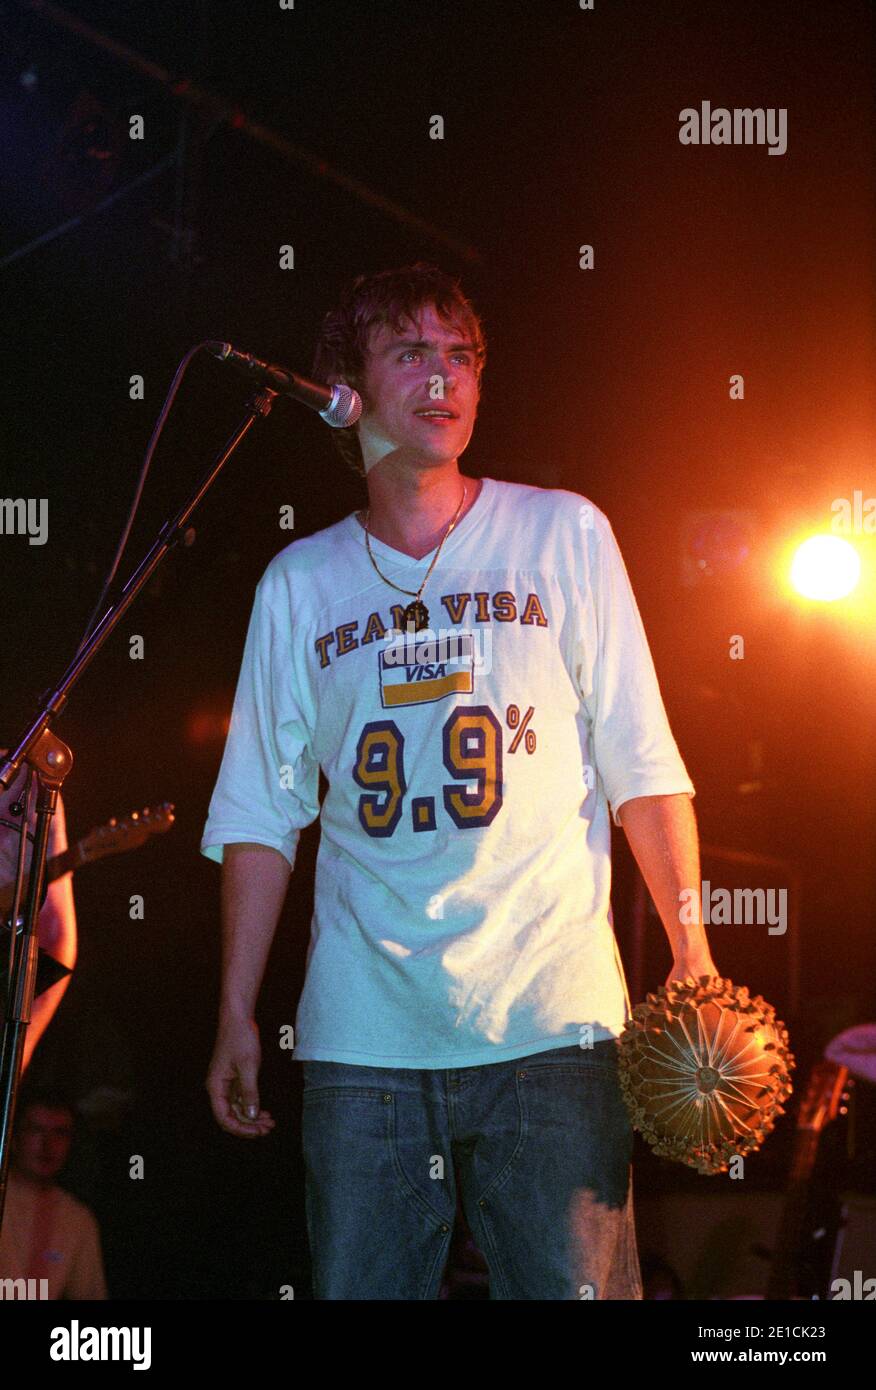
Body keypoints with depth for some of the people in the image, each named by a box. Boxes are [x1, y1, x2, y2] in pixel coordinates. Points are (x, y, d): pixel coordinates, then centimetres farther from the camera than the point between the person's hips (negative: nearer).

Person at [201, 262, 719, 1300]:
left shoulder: (562, 534, 8)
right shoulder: (299, 583, 12)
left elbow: (641, 764, 5)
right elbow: (261, 810, 13)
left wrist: (690, 950, -3)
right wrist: (235, 1015, 8)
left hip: (549, 1022, -1)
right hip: (360, 1039, 2)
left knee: (574, 1289, -6)